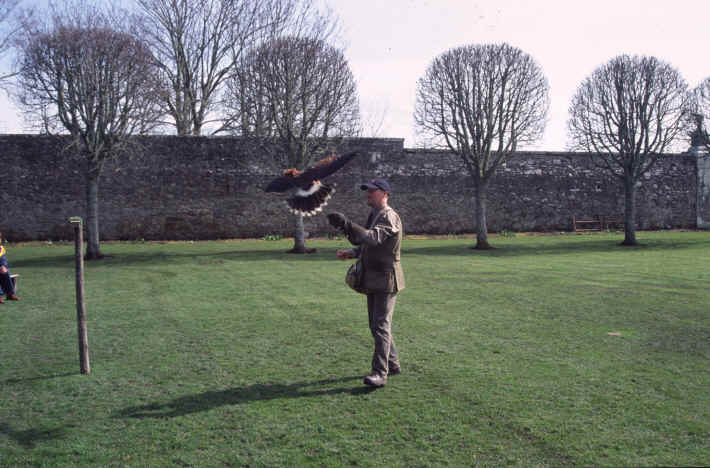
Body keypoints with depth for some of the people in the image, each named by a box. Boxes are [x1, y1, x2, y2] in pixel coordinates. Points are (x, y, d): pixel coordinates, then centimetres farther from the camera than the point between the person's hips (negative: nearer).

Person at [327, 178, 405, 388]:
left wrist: (347, 225, -41)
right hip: (373, 280, 10)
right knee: (376, 325, 16)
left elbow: (374, 238, -32)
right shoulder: (373, 216, 17)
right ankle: (392, 364, 29)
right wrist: (351, 253, 5)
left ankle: (380, 373, -9)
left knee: (381, 326, -11)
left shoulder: (389, 217, -14)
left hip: (387, 279, -10)